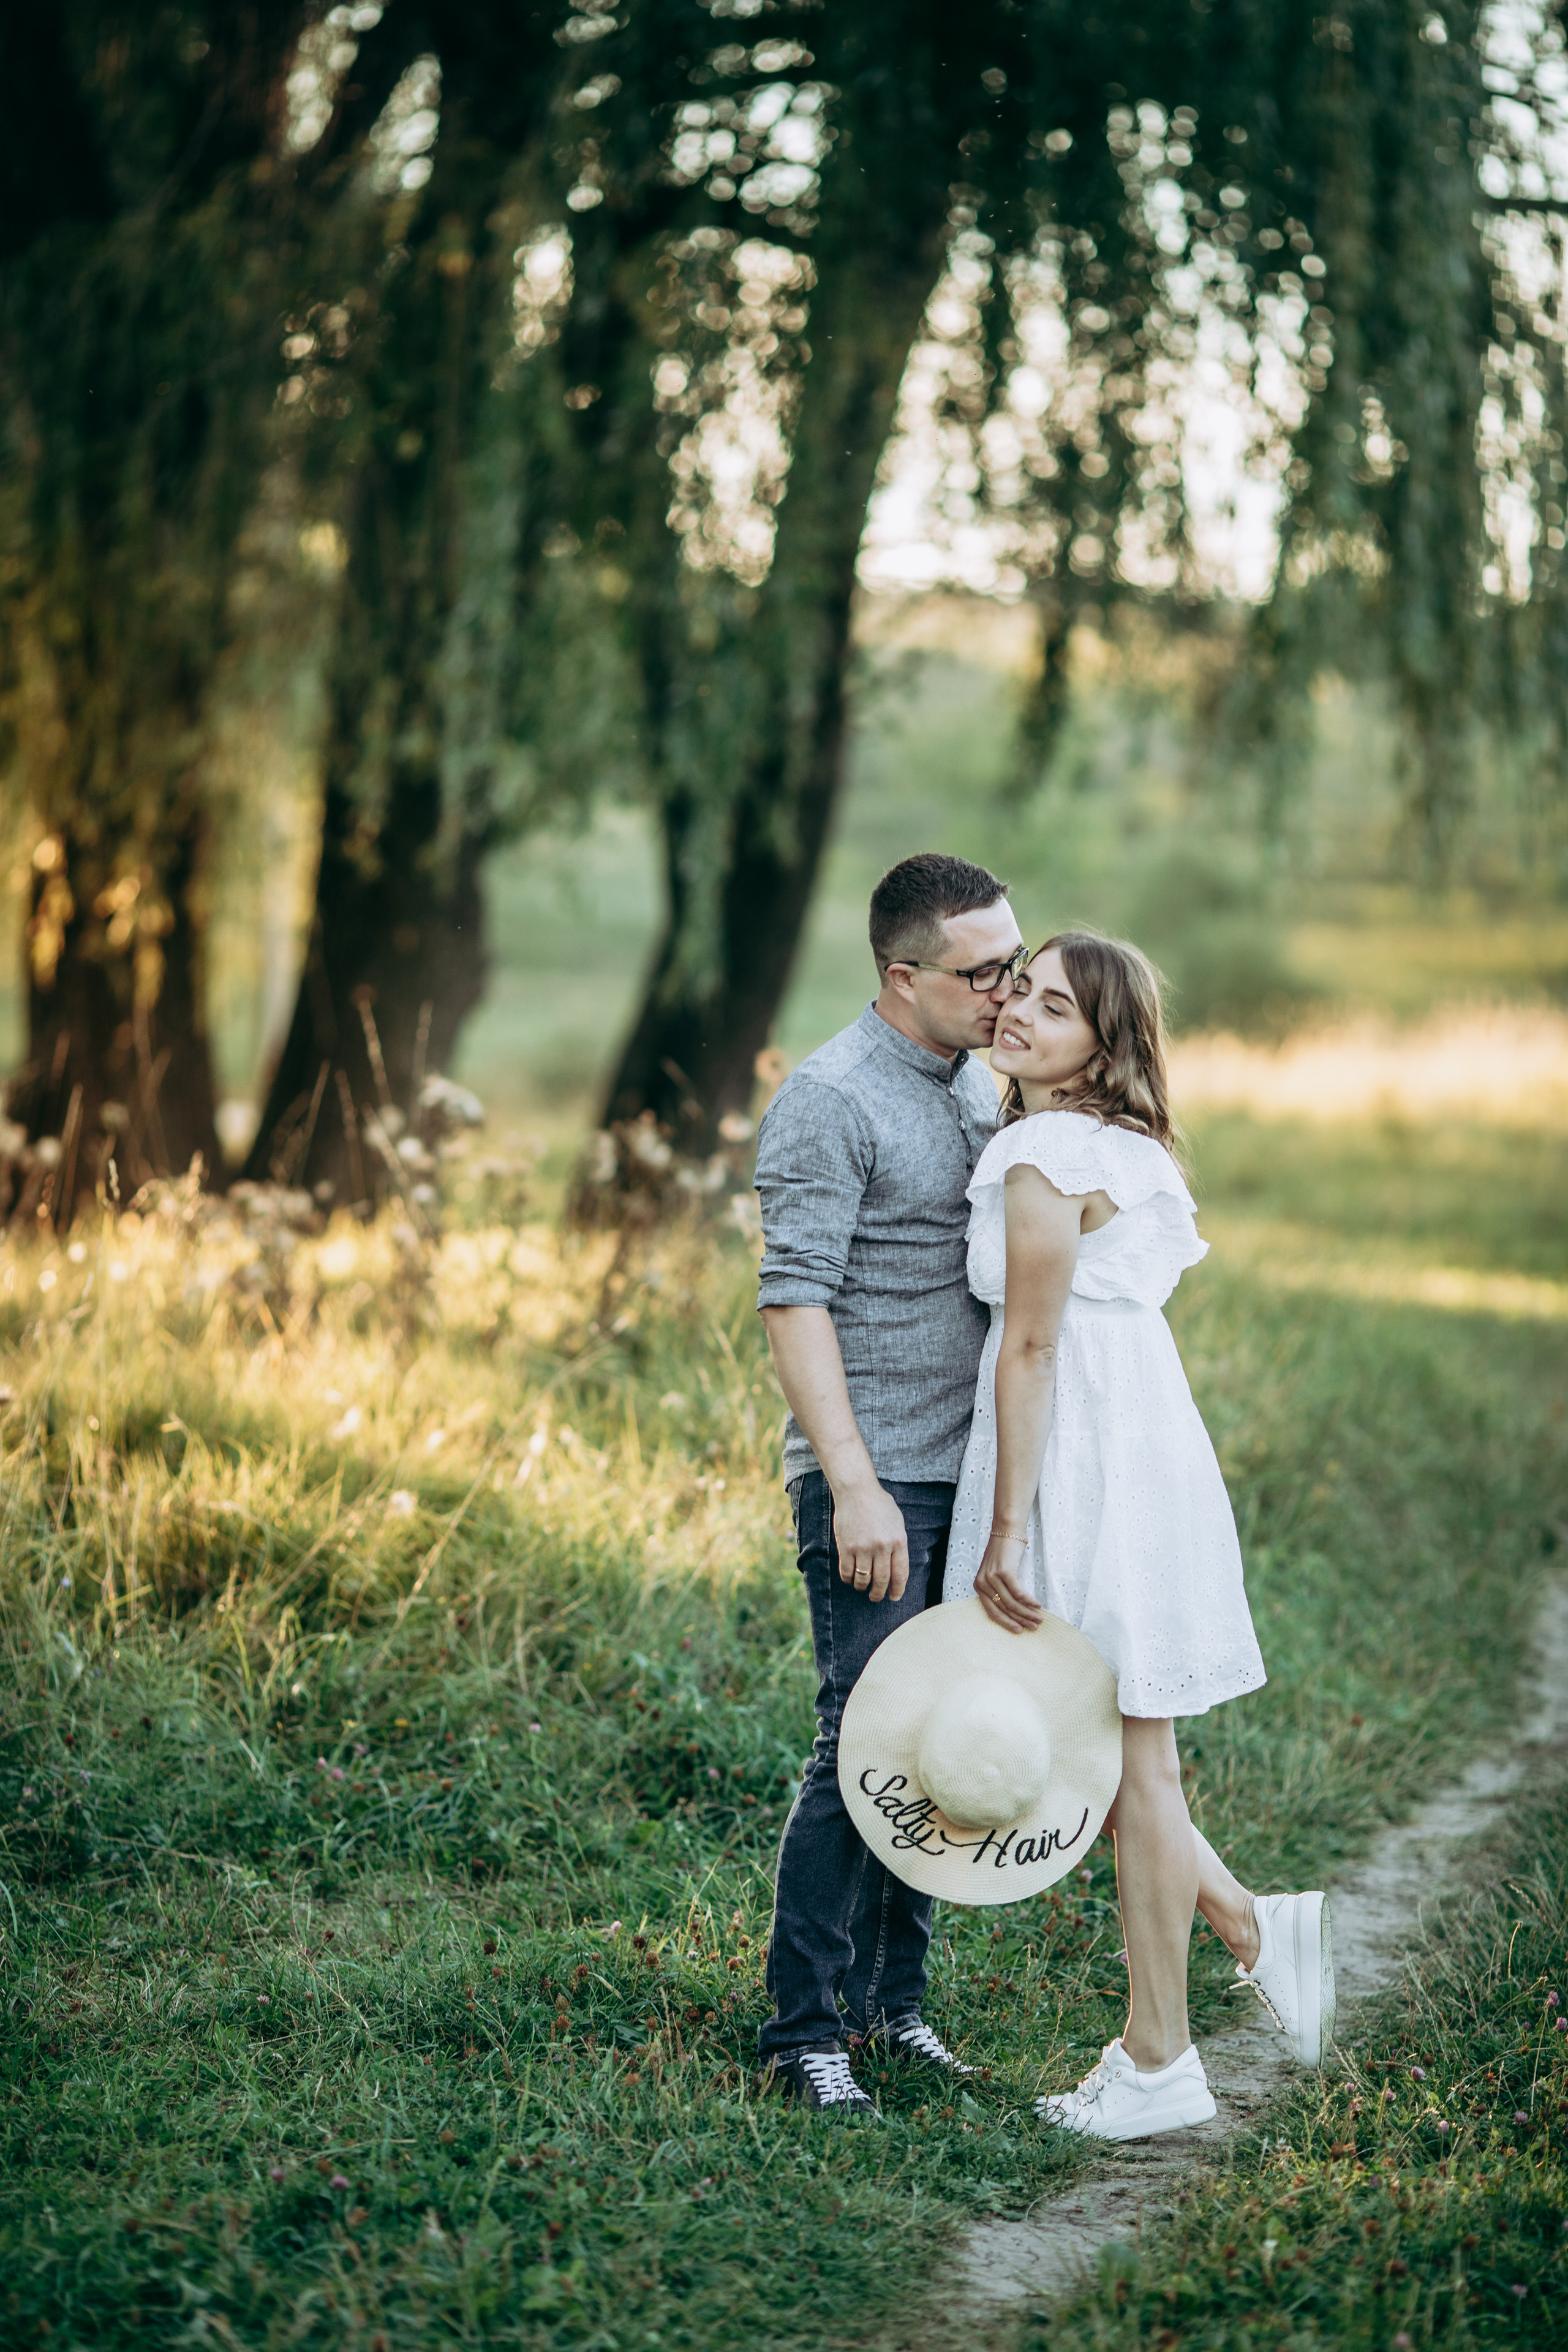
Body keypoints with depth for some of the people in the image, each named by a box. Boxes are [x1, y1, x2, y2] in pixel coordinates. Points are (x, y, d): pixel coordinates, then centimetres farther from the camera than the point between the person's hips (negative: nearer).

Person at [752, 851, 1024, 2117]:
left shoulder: (979, 1083, 15)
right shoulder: (831, 1100, -11)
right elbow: (797, 1302, -17)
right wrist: (854, 1488, -22)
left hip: (972, 1475, 8)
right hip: (878, 1484, -8)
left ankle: (893, 1997, 20)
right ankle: (803, 2027, 1)